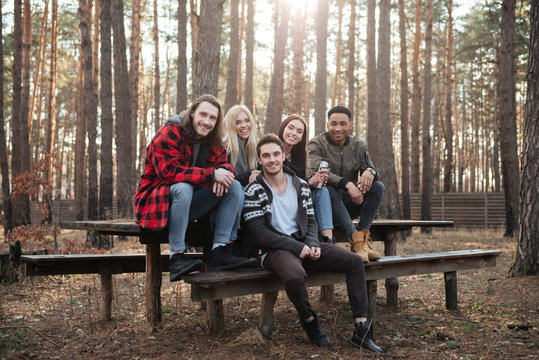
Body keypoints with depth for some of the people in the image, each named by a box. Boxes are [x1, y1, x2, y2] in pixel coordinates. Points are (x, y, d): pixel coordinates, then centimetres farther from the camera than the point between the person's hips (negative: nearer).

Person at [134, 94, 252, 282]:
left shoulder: (210, 140, 9)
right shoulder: (169, 134, -16)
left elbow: (224, 163, 6)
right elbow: (169, 171, -28)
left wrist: (223, 174, -21)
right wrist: (211, 174, -30)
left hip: (188, 204, 7)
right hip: (157, 202, -7)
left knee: (235, 187, -8)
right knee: (183, 188, -39)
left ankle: (220, 250, -15)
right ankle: (176, 257, -33)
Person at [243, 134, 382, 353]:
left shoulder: (300, 185, 11)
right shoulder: (254, 191, -5)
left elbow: (310, 220, 15)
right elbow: (260, 234, -11)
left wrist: (312, 244, -7)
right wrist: (297, 248, -15)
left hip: (303, 244, 6)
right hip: (275, 250, -5)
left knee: (354, 261, -12)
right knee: (296, 275, -39)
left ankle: (361, 330, -10)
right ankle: (309, 321, -6)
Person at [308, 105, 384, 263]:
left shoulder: (359, 145, 7)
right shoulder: (317, 143, -6)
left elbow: (369, 169, 1)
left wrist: (370, 172, -26)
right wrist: (347, 184, -34)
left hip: (350, 204, 4)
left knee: (378, 186, -18)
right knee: (328, 190, -35)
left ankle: (363, 237, -26)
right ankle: (356, 239, -40)